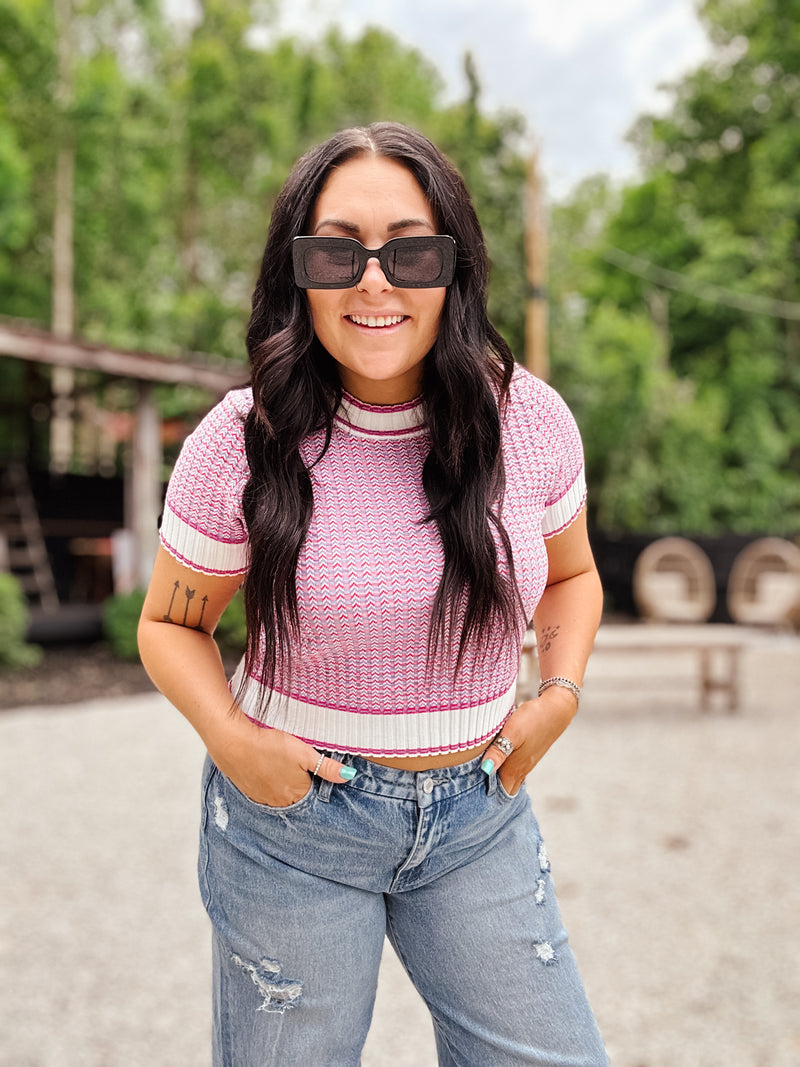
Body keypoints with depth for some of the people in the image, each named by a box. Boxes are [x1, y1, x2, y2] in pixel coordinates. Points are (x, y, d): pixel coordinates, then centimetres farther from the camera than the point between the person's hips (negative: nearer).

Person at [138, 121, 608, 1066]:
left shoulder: (528, 419, -7)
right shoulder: (242, 441, -13)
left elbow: (571, 575, 11)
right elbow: (171, 624, 1)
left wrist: (560, 693, -6)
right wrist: (229, 737, -16)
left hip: (478, 807, 2)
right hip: (290, 811, -2)